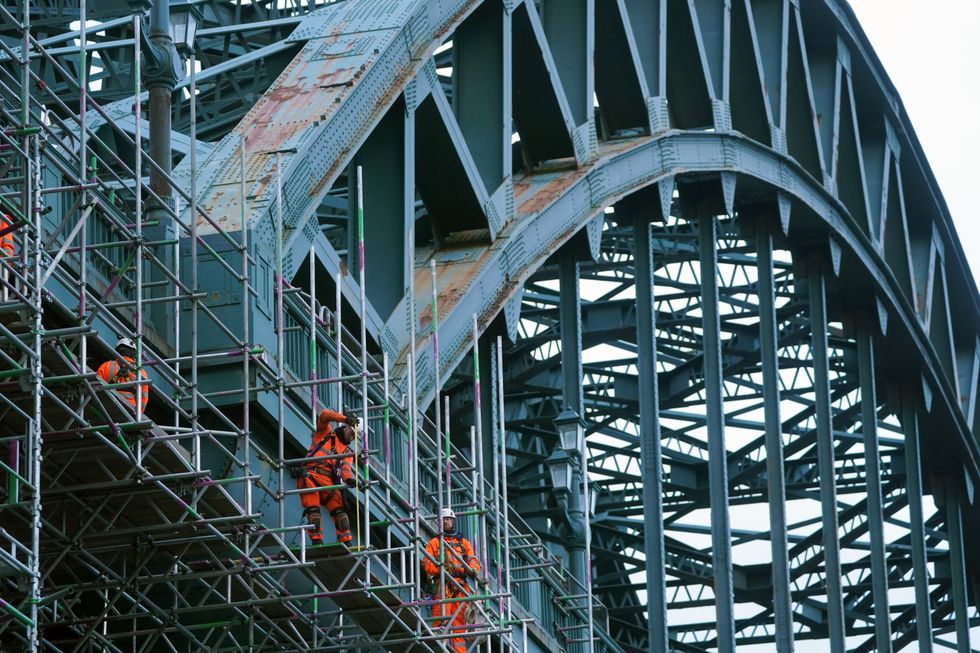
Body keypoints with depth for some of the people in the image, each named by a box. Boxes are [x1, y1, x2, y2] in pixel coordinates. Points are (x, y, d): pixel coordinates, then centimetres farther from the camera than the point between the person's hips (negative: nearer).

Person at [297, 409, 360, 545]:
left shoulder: (347, 452, 23)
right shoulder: (325, 433, 17)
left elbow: (346, 468, 3)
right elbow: (324, 415, -1)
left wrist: (348, 479, -21)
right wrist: (346, 418, -12)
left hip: (328, 481, 4)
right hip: (310, 476, -4)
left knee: (339, 509, -9)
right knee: (313, 509, -15)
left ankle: (346, 543, -12)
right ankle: (317, 541, -16)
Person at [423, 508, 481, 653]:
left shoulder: (464, 542, 23)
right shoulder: (434, 542, 15)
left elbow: (473, 560, 12)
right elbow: (427, 562, 4)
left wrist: (472, 569, -12)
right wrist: (441, 568, -15)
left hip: (460, 586, 3)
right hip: (443, 585, -3)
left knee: (459, 619, 0)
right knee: (441, 618, -13)